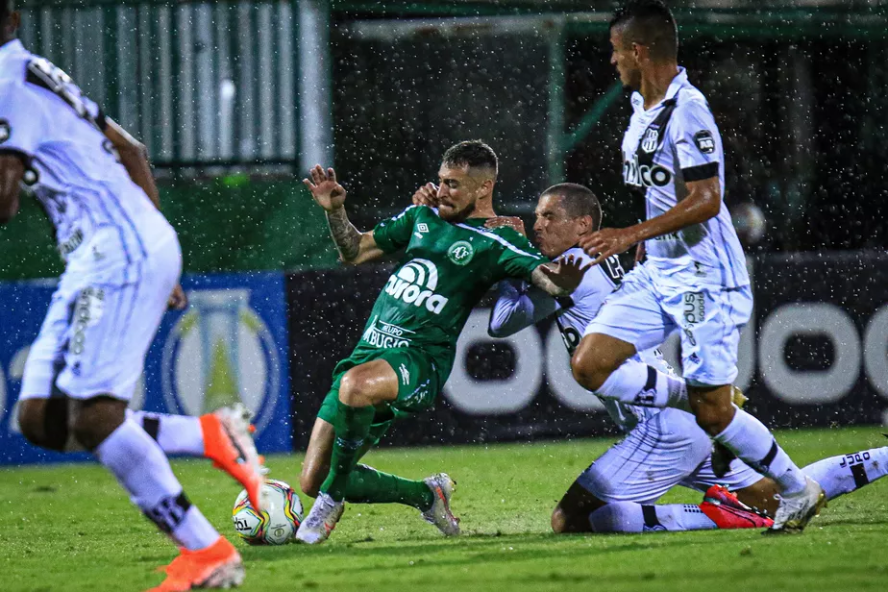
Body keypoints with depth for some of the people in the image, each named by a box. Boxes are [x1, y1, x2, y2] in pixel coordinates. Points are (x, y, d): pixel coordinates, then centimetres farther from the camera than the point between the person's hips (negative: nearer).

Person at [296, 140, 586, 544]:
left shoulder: (496, 242, -2)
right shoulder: (424, 217, 17)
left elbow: (545, 277, -15)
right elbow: (354, 252, 25)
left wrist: (562, 280, -38)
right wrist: (334, 210, 8)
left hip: (420, 359, -7)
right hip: (370, 351, 7)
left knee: (354, 386, -43)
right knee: (311, 482, 2)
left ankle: (332, 499, -23)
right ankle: (428, 495, 23)